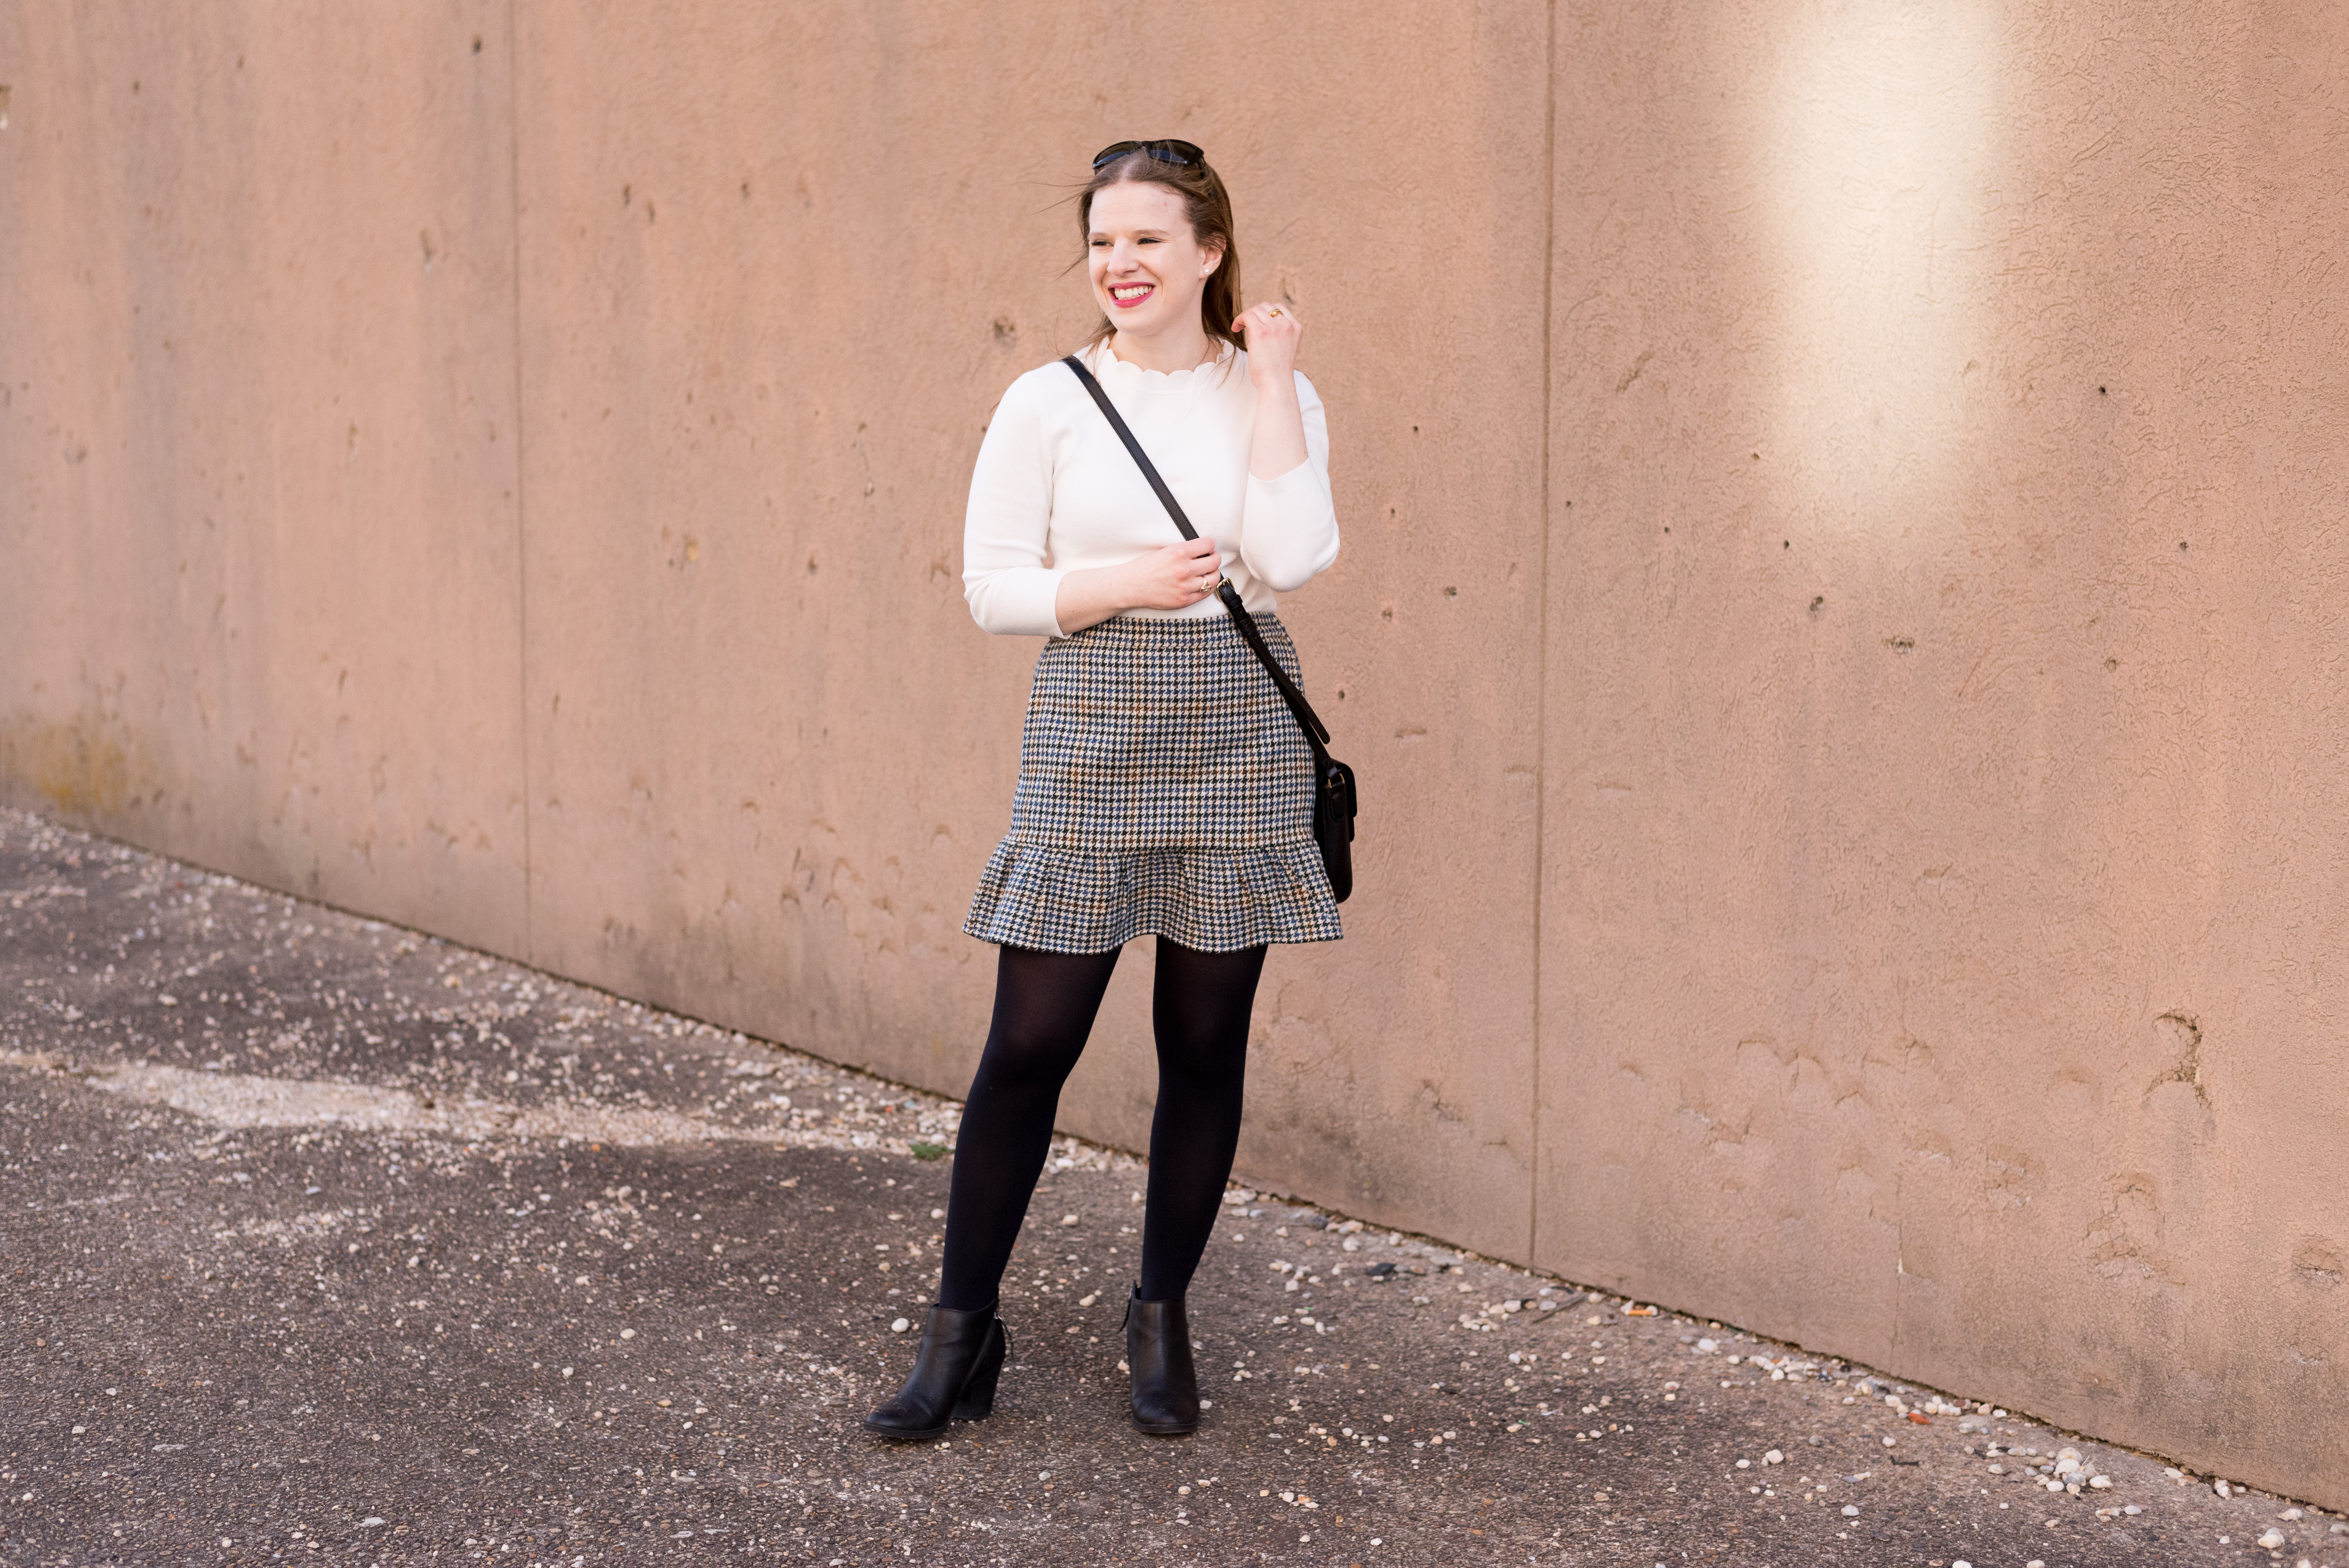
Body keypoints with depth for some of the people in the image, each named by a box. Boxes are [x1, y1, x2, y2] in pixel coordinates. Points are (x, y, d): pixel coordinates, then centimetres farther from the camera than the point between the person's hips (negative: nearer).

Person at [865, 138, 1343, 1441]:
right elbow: (992, 586, 0)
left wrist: (1271, 383, -8)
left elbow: (1292, 556, -12)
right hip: (1094, 729, -1)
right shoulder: (1049, 403, 1)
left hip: (1239, 734, 1)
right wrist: (1127, 582, -14)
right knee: (1030, 1040, -2)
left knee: (1206, 1042, 8)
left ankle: (1161, 1316, 24)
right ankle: (962, 1330, 11)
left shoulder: (1275, 395, 4)